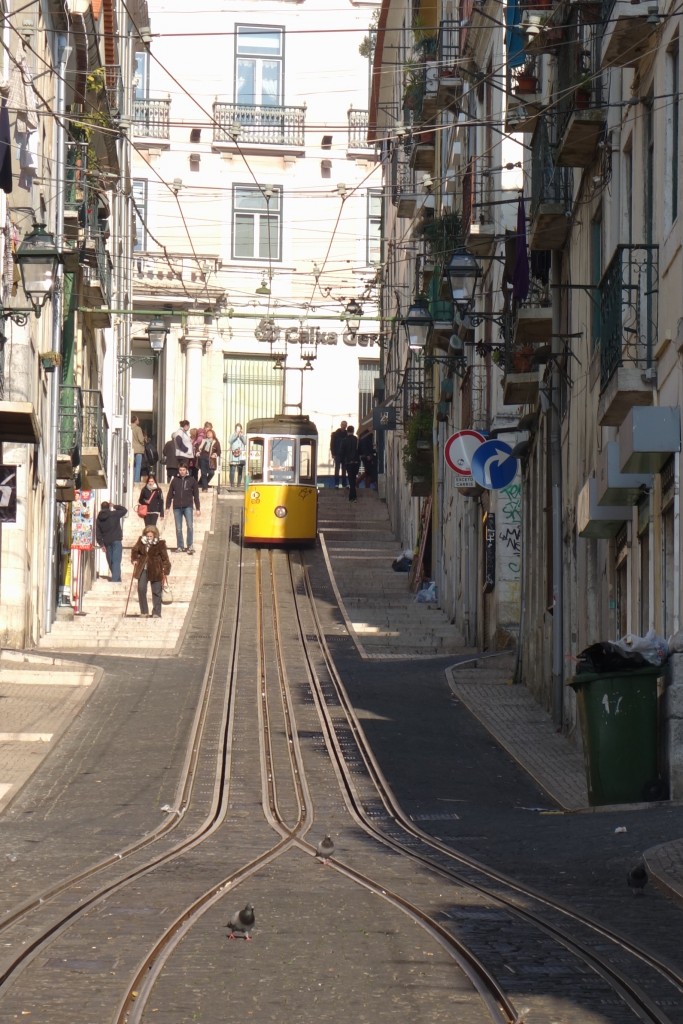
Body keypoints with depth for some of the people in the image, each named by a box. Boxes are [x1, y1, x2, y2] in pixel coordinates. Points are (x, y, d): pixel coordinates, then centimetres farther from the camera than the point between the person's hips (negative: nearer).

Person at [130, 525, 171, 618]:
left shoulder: (160, 544, -11)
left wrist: (166, 571, -12)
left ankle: (156, 612, 8)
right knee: (141, 589, -2)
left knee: (156, 592, 2)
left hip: (155, 571, -3)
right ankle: (144, 611, 9)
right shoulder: (141, 541, 0)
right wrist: (134, 559, 1)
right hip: (143, 569, 3)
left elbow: (165, 558, -8)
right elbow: (135, 550, 17)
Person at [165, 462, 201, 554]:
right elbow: (169, 494, 11)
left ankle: (190, 546, -13)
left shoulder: (192, 480, 5)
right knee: (178, 528, 5)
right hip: (177, 507, 2)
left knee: (190, 525, -16)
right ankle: (180, 546, 12)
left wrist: (198, 509, 3)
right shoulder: (175, 480, 10)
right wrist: (167, 507, 5)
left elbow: (196, 495, 7)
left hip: (188, 506, -2)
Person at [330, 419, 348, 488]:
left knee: (344, 470, 5)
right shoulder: (335, 434, 1)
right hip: (337, 454, -3)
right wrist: (333, 454, -8)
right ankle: (336, 483, -7)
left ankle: (344, 484, 8)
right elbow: (332, 444, -1)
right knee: (337, 468, -6)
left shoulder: (347, 434, 7)